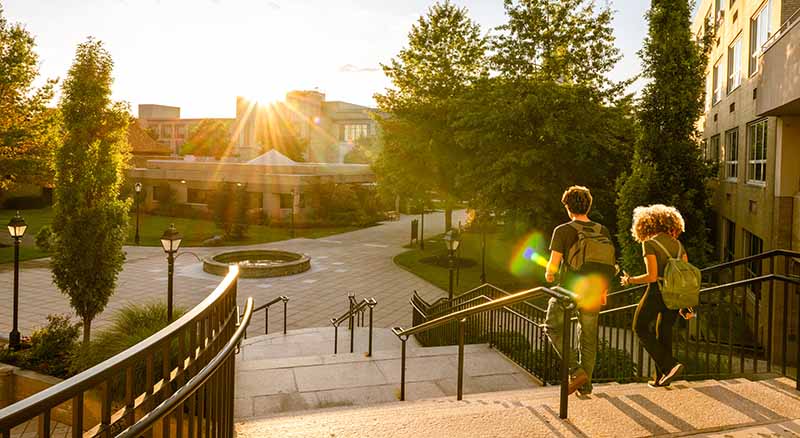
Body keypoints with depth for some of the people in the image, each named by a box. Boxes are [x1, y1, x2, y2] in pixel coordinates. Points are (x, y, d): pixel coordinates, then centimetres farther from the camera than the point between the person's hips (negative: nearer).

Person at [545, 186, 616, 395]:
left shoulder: (563, 231, -10)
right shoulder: (603, 231, 4)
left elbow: (554, 263, -13)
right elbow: (610, 265, 7)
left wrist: (548, 274, 9)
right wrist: (603, 291, 20)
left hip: (568, 290, -4)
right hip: (592, 293, 5)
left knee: (553, 327, 15)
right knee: (588, 337, 16)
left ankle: (576, 370, 1)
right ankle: (585, 384, 24)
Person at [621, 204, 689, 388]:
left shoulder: (649, 244, -9)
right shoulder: (678, 244, 9)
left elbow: (652, 276, -16)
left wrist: (630, 280, 0)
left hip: (658, 292, -6)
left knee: (640, 328, 11)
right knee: (664, 331, 17)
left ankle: (669, 366, -1)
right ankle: (661, 378, 21)